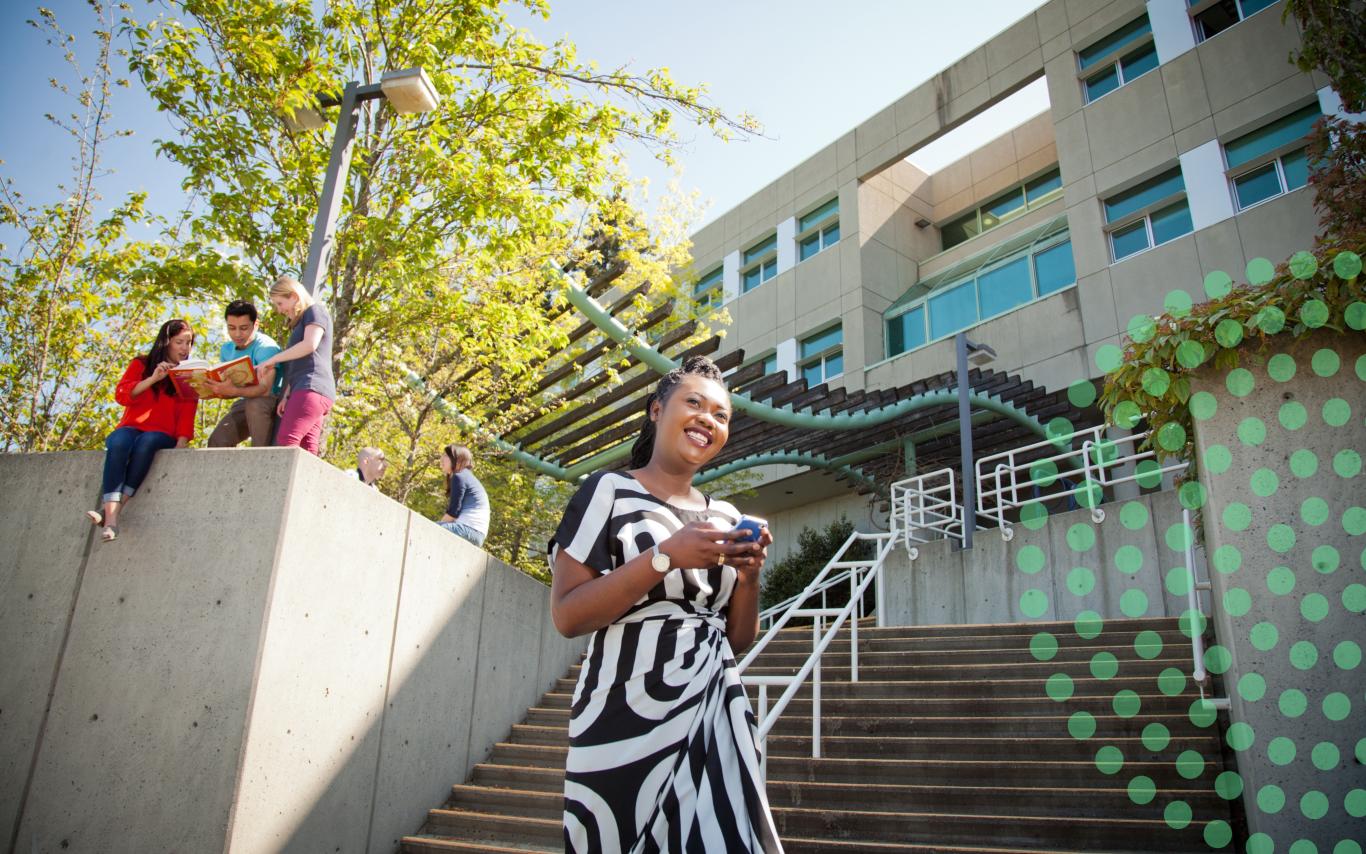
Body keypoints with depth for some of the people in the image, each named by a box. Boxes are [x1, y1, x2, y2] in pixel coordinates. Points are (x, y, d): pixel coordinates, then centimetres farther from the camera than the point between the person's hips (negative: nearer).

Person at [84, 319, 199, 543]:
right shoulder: (141, 364, 18)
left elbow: (187, 415, 2)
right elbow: (121, 394, 3)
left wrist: (180, 445, -13)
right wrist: (153, 378, -10)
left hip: (163, 435, -1)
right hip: (132, 427, 1)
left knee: (146, 442, -37)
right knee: (119, 443, -35)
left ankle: (114, 508, -41)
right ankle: (111, 518, -47)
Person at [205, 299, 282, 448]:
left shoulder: (265, 346, -21)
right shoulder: (227, 349, 3)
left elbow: (265, 389, -34)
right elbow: (226, 384, 4)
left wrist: (234, 391, -50)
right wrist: (216, 388, -20)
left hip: (273, 403, -6)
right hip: (245, 404, 6)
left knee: (254, 404, -38)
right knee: (217, 440, -15)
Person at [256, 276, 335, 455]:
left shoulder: (315, 310, 5)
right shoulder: (300, 324, 32)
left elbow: (310, 344, -13)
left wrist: (272, 359, -6)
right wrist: (286, 395, 17)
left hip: (312, 387, -9)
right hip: (306, 389, 9)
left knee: (285, 441, -21)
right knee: (306, 453, -5)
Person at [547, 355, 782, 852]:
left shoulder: (726, 517, 10)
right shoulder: (609, 491, -4)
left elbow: (739, 638, 13)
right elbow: (567, 616, -12)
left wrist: (749, 575, -6)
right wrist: (667, 556, -19)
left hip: (716, 721, 5)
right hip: (627, 723, -4)